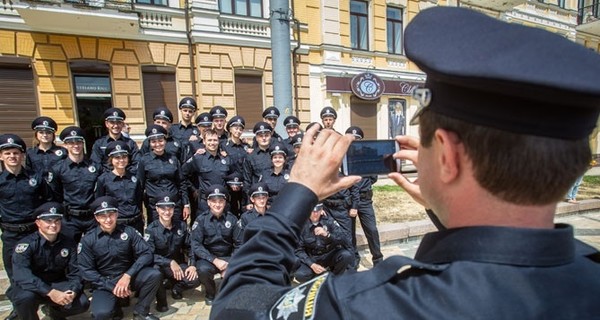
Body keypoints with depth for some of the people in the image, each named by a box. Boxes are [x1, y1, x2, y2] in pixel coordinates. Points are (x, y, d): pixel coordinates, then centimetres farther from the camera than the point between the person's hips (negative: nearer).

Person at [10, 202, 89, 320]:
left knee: (82, 303, -18)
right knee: (25, 296, -36)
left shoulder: (68, 244, -5)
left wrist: (72, 291, -27)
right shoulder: (26, 244, -17)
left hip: (57, 285, 3)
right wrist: (50, 292, -39)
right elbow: (22, 276, -30)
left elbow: (75, 273, -6)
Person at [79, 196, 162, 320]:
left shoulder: (128, 231, -4)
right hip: (104, 283, -1)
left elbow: (146, 253, -10)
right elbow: (87, 271, -7)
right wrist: (112, 287, -17)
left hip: (128, 276, 1)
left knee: (154, 275, -26)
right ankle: (115, 308, 8)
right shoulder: (88, 240, -5)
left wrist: (128, 275, -23)